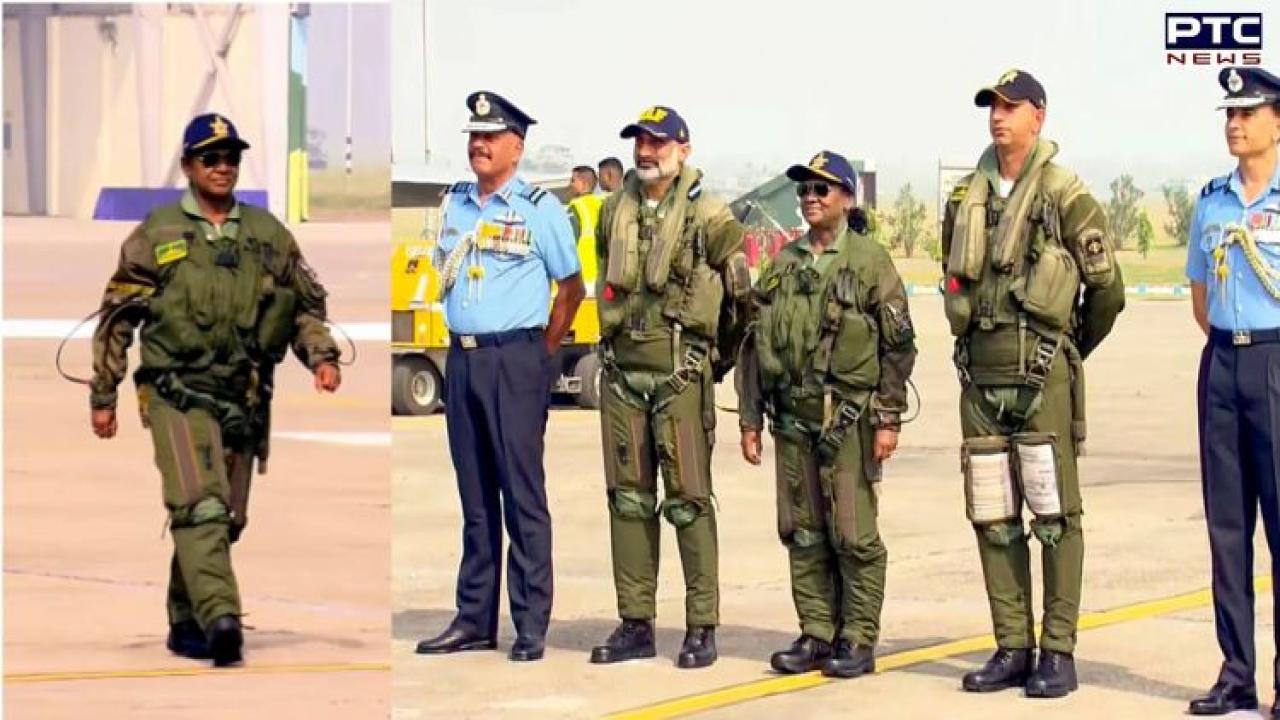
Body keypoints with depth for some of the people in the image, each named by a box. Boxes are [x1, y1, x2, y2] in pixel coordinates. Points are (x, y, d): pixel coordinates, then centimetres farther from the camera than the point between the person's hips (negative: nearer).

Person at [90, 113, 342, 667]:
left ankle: (187, 624, 21)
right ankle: (221, 620, -30)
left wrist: (322, 356, -1)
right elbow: (116, 320, 6)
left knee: (225, 520, 8)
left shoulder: (269, 235, 12)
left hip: (245, 400, 4)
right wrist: (103, 398, 4)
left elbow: (306, 306, 18)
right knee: (201, 507, -20)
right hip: (178, 394, -4)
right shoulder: (155, 235, 3)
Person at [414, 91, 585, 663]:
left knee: (522, 495, -5)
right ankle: (474, 620, 14)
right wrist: (465, 339, 13)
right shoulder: (454, 203, 13)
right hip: (461, 358, 6)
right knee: (475, 496, 9)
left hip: (515, 360, -5)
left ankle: (531, 626, -3)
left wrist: (542, 351, 3)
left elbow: (572, 288, 4)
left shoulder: (540, 209, -2)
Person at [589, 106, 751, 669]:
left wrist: (722, 353, 12)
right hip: (623, 370, 5)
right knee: (629, 498, 7)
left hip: (681, 374, -5)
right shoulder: (615, 211, 11)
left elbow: (742, 294, 2)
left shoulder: (709, 216, -5)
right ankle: (636, 625, 13)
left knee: (688, 500, -4)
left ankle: (701, 628, 0)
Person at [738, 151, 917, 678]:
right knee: (802, 532, 7)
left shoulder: (870, 260, -2)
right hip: (793, 417, 5)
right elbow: (755, 346, 15)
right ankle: (816, 635, 15)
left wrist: (888, 420, -9)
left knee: (854, 535, -2)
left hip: (848, 418, -5)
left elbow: (898, 347, -4)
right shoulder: (783, 265, 13)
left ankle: (858, 641, 4)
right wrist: (750, 420, 10)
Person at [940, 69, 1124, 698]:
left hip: (1043, 375, -6)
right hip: (981, 374, 6)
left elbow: (1107, 288, -2)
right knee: (993, 517, 7)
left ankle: (1058, 652, 0)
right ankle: (1012, 649, 13)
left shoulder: (1066, 196, -5)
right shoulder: (965, 199, 12)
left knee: (1054, 515, -4)